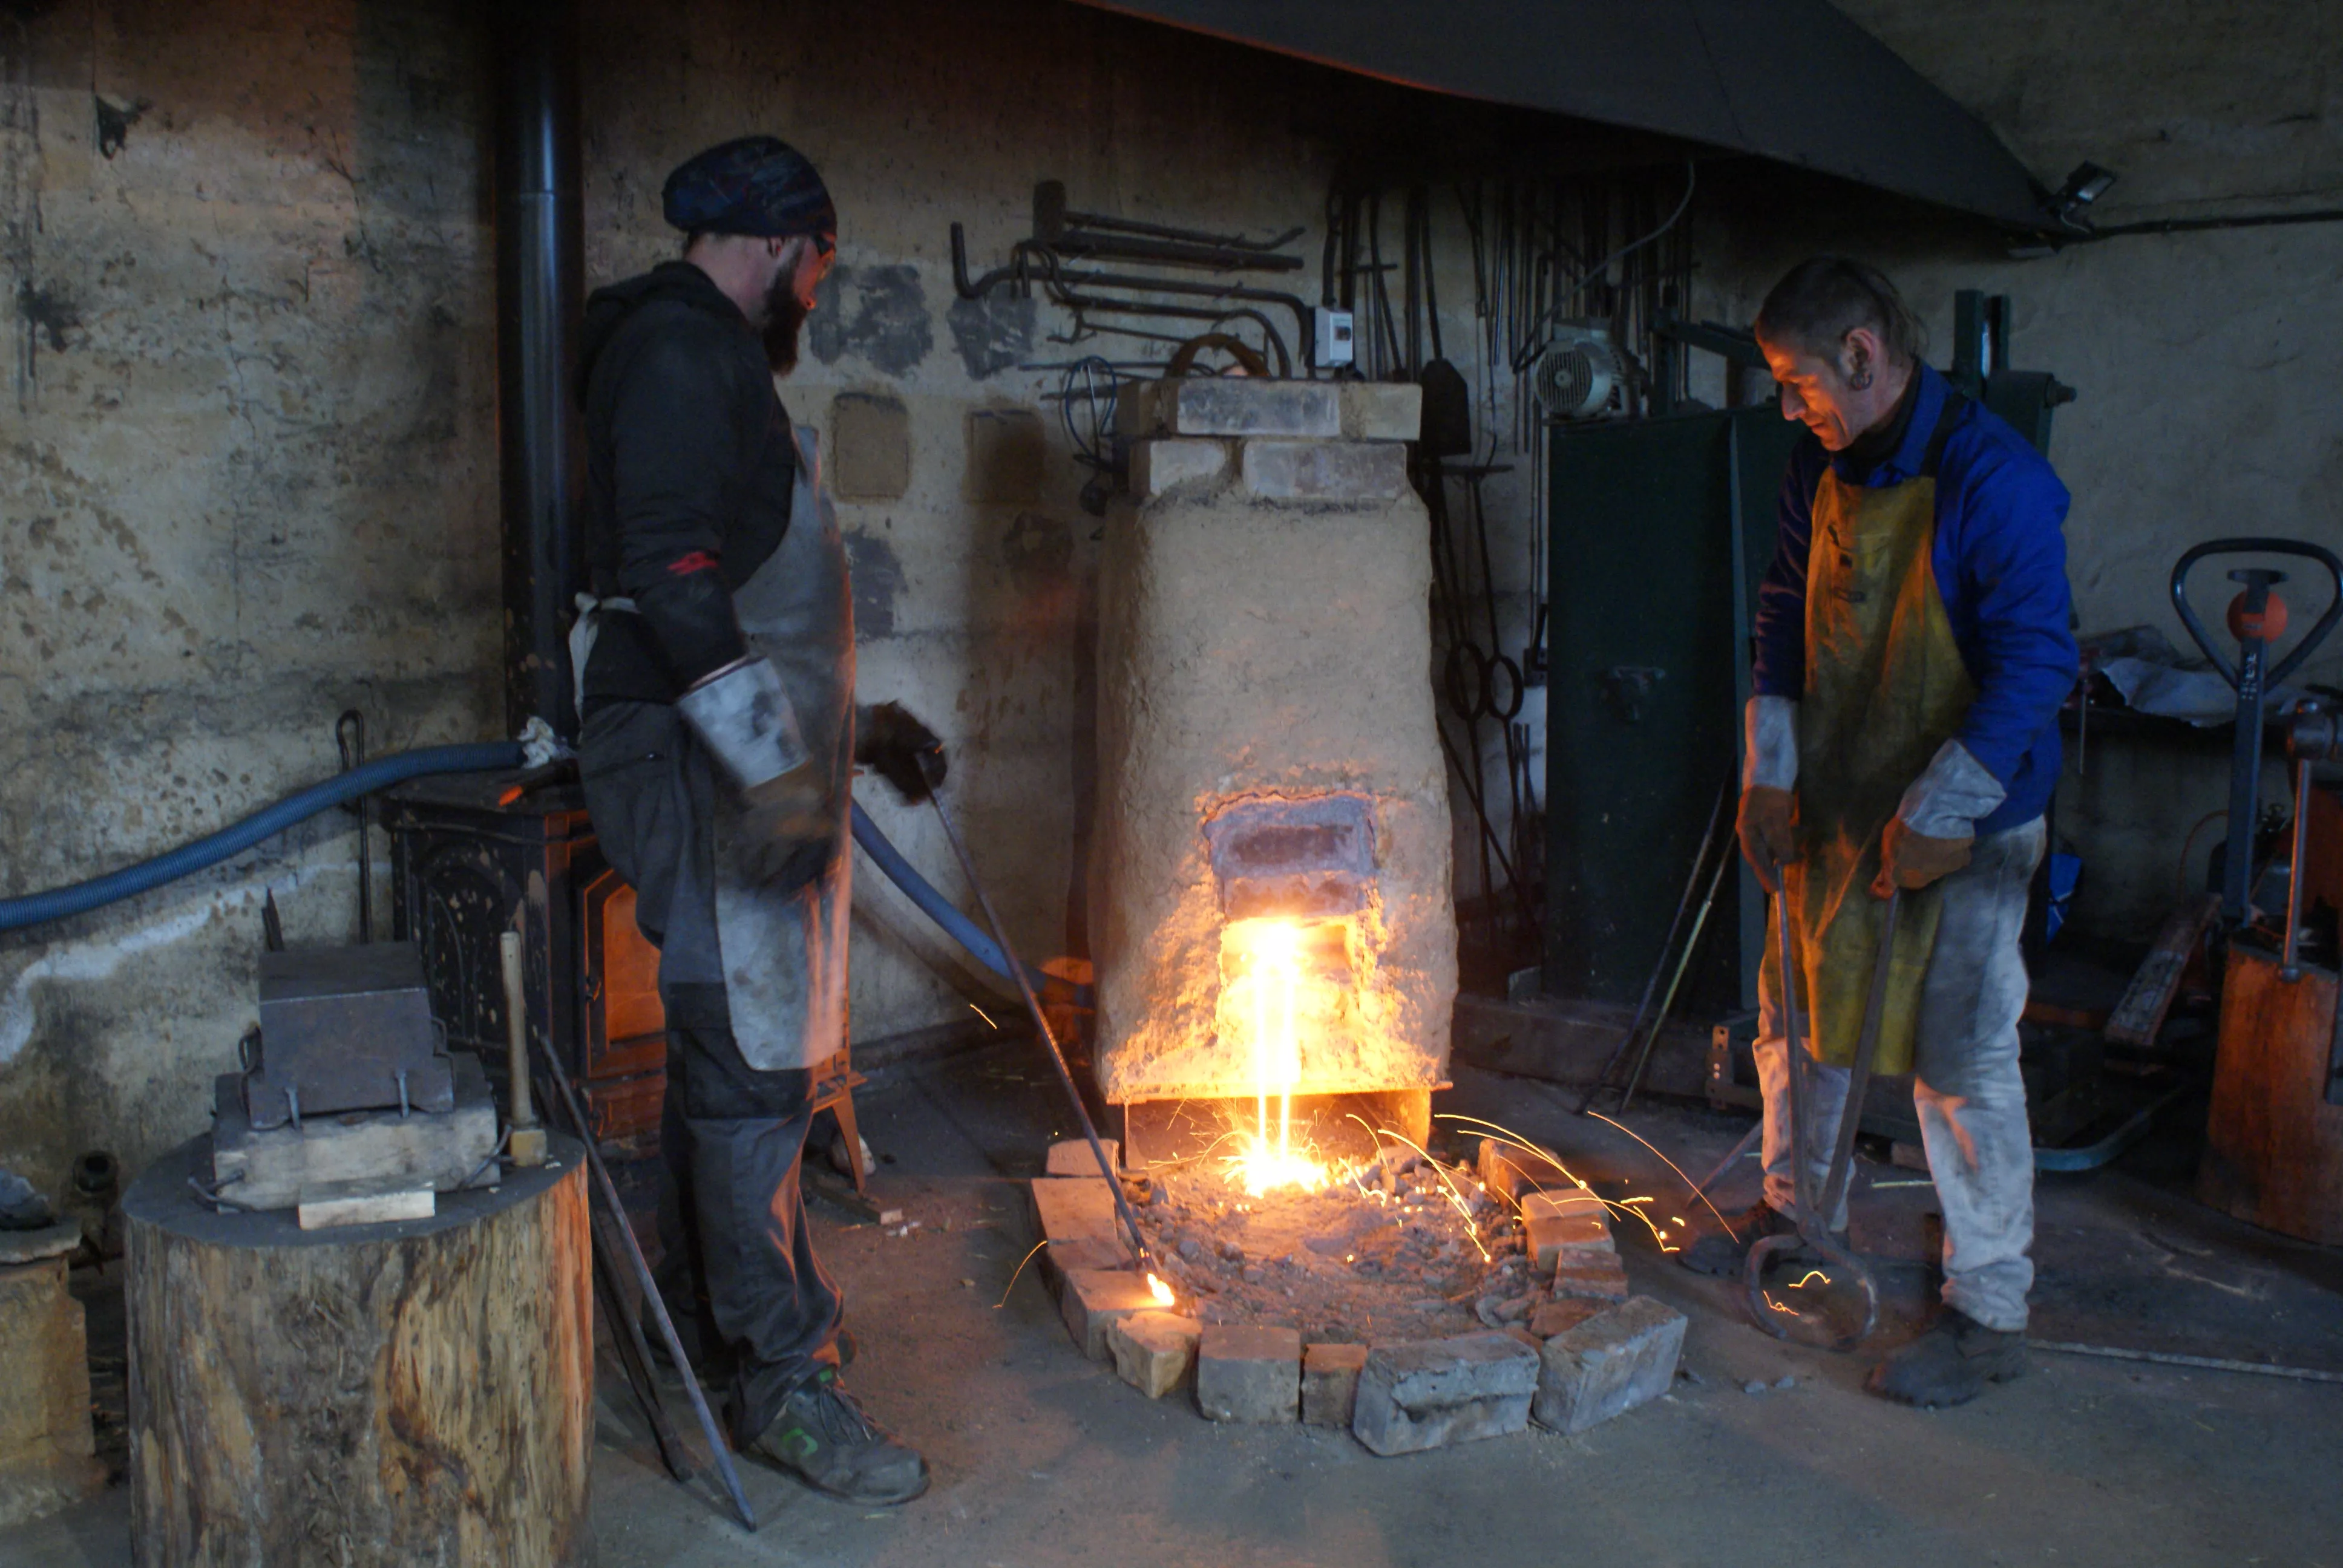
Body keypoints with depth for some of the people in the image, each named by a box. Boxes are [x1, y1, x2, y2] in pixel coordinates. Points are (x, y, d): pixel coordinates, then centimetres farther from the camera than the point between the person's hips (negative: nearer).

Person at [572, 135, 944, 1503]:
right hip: (706, 764, -11)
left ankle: (714, 1310, 31)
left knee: (738, 1048, 17)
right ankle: (782, 1378, 1)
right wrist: (771, 764, -28)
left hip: (749, 762, 11)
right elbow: (673, 573, -23)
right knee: (752, 1062, -7)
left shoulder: (715, 361, 24)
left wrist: (856, 731, 28)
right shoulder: (679, 347, -10)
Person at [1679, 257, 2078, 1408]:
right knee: (1798, 1012, 19)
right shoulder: (1823, 471, 5)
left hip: (1960, 830, -7)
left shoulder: (1992, 478, -19)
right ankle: (1795, 1209, 41)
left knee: (1962, 1065, -2)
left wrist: (1933, 815, -21)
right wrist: (1769, 773, 6)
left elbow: (2035, 664, -21)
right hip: (1837, 809, 8)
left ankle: (1991, 1315, 13)